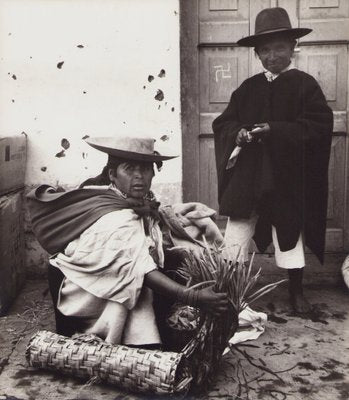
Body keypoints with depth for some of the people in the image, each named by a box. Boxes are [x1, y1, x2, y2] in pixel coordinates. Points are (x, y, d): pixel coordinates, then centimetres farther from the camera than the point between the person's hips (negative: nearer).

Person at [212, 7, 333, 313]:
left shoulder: (305, 84, 0)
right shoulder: (248, 88, 11)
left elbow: (320, 126, -10)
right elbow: (222, 123, 11)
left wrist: (273, 130, -18)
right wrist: (238, 133, -12)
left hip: (287, 178, -3)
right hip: (246, 177, 3)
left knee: (289, 234, 9)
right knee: (236, 235, 1)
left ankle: (297, 291, 25)